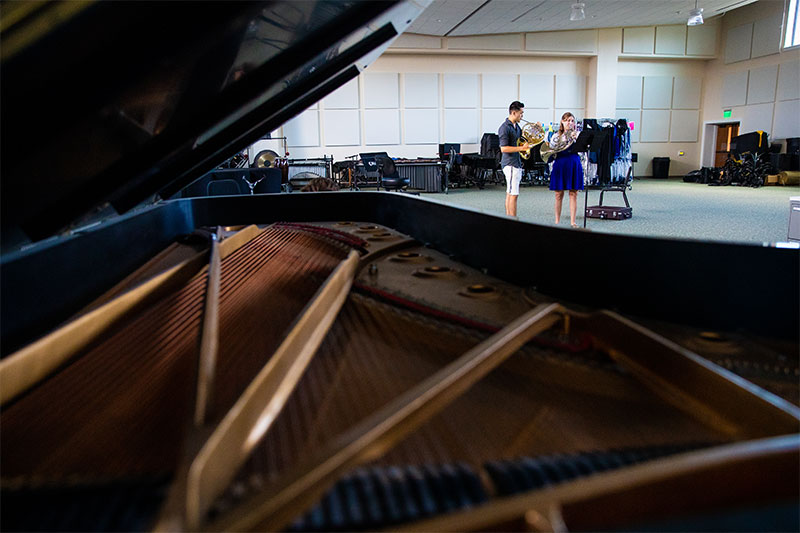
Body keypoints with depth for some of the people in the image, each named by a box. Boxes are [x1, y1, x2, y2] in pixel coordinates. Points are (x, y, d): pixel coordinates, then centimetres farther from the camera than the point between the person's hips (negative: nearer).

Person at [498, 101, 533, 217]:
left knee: (510, 193, 12)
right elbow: (504, 148, -20)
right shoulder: (505, 128, -14)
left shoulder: (516, 126, 14)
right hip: (510, 164, -10)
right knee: (514, 194, -11)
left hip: (517, 163, 10)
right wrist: (522, 148, -23)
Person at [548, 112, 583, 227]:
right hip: (560, 165, 0)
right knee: (559, 194, 2)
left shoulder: (577, 134, 6)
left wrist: (575, 137, -24)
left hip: (574, 165, 0)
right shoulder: (556, 136, 9)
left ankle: (572, 221, 6)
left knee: (573, 193, 0)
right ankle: (557, 221, 12)